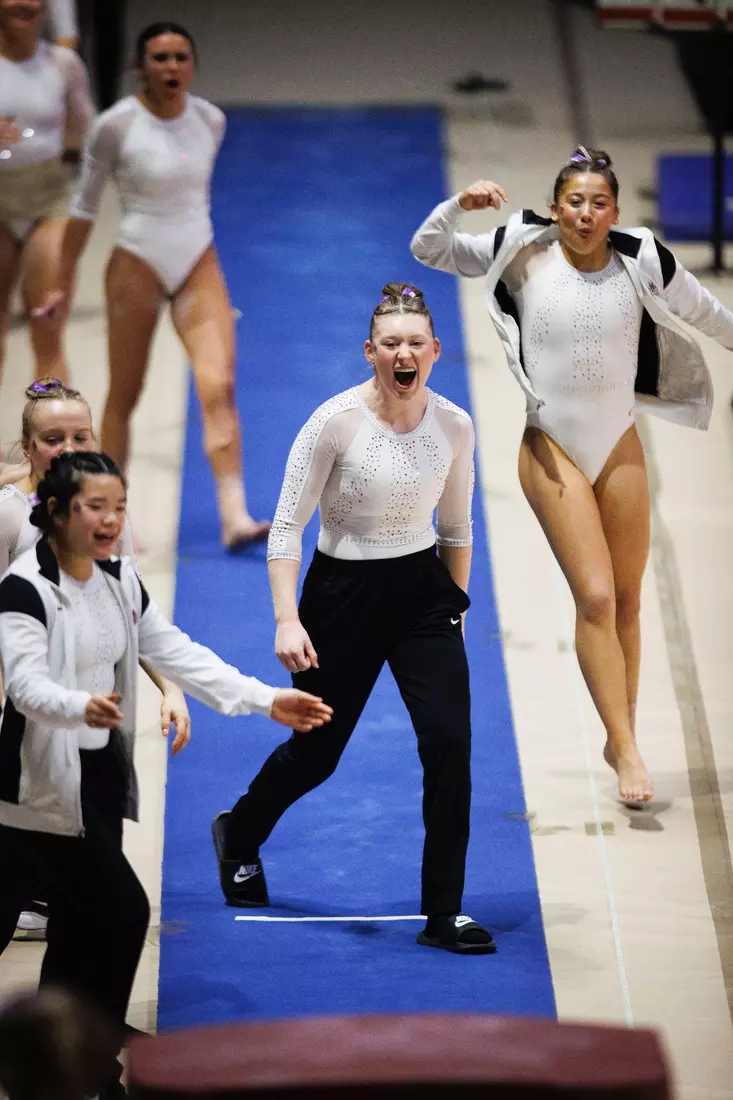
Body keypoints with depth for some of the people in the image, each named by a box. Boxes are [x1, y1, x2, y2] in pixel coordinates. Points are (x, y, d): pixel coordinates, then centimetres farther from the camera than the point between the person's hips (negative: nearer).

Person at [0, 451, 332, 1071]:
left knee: (79, 928, 11)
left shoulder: (121, 580, 8)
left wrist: (266, 700, 1)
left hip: (101, 778, 8)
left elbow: (178, 655, 9)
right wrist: (81, 707, -51)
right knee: (123, 910, -11)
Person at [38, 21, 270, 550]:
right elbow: (85, 207, -3)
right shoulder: (116, 126, -13)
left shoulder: (210, 120, -1)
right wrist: (65, 281, 2)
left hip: (199, 266, 3)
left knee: (219, 387, -12)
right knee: (124, 398, 8)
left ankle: (235, 517, -17)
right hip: (137, 268, -3)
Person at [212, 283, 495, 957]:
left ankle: (445, 913, -1)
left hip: (422, 592, 3)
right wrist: (287, 621, -19)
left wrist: (457, 608, 12)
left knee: (450, 743, -11)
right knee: (317, 752, 12)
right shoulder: (336, 421, -17)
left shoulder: (454, 426, -5)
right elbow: (286, 527, -13)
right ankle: (239, 836, 44)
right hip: (342, 594, -3)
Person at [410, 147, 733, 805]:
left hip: (620, 446, 3)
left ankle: (620, 737, 24)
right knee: (595, 597, -12)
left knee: (627, 599, 8)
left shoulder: (642, 263, -3)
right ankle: (628, 753, -11)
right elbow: (428, 251, -2)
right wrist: (460, 205, -19)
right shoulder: (524, 254, -6)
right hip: (553, 448, -2)